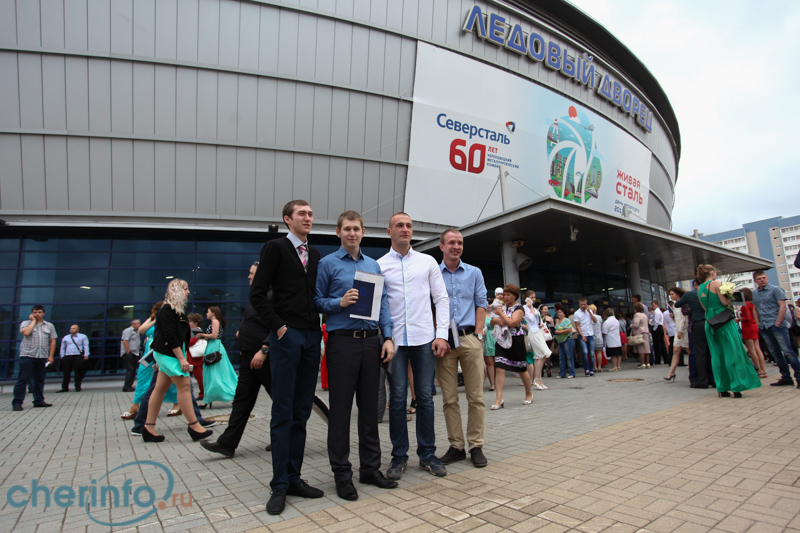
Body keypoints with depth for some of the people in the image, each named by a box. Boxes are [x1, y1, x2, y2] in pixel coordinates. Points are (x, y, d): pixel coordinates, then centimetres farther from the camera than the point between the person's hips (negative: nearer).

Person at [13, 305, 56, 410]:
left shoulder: (49, 326, 13)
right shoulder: (25, 323, 6)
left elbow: (52, 341, 11)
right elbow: (26, 332, -17)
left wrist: (50, 356, 4)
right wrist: (33, 321, -6)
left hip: (43, 357, 3)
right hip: (27, 355, -3)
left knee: (40, 379, 8)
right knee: (23, 379, -4)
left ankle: (39, 401, 16)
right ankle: (17, 403, 3)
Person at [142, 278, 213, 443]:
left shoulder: (178, 311, 16)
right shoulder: (167, 310, -14)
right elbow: (170, 336, -20)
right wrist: (181, 358, -21)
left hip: (168, 354, 10)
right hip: (167, 353, -10)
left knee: (161, 388, 10)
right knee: (184, 385, -9)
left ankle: (149, 428, 16)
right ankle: (194, 426, -6)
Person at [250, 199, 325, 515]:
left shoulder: (315, 254, 16)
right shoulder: (275, 247, 0)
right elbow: (257, 294, -6)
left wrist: (319, 326, 7)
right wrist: (278, 327, -11)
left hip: (312, 336, 6)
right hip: (286, 335, -5)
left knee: (301, 413, 9)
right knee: (283, 413, 0)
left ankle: (294, 478, 20)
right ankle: (279, 485, 10)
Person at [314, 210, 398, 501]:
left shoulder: (374, 265, 14)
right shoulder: (327, 264, 1)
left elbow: (383, 303, 11)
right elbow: (316, 300, -1)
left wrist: (388, 337, 2)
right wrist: (340, 303, -17)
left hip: (371, 340, 5)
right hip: (342, 341, -4)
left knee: (370, 406, 11)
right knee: (341, 408, 3)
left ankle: (370, 468, 25)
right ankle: (342, 474, 16)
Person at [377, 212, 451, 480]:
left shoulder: (427, 262, 9)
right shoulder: (379, 265, 5)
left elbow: (441, 299, 8)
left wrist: (442, 334, -1)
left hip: (423, 337, 1)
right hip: (394, 339, -1)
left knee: (425, 397, 6)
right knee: (397, 398, 4)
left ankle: (427, 454, 20)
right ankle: (399, 456, 18)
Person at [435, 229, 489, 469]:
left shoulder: (474, 273, 11)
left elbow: (481, 305, 9)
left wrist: (478, 334, -2)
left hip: (470, 338, 1)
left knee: (475, 396, 2)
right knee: (449, 398, 4)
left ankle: (476, 446, 12)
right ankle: (456, 446, 15)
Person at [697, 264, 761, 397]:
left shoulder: (699, 289, 13)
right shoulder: (716, 283, -5)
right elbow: (725, 302, -11)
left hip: (709, 323, 6)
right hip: (723, 321, -6)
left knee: (717, 355, 8)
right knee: (732, 353, 0)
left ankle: (723, 388, 10)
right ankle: (737, 387, -1)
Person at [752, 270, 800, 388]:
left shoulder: (775, 289, -3)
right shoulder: (755, 293, 13)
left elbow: (783, 306, -9)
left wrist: (777, 323, -14)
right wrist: (758, 323, 11)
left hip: (777, 325, -6)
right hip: (764, 328, 6)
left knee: (787, 351, -9)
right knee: (775, 353, 8)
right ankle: (786, 378, 15)